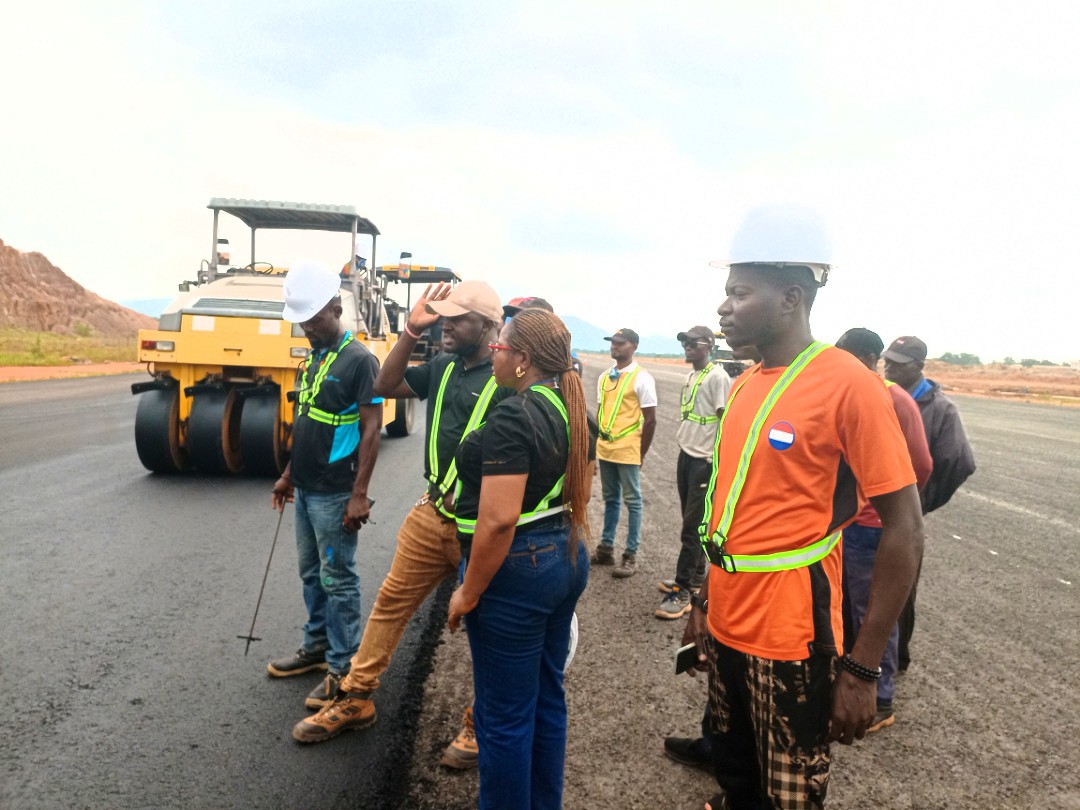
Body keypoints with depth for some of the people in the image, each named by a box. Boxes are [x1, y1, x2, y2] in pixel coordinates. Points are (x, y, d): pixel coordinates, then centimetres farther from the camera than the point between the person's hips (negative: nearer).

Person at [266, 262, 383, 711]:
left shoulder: (359, 360, -14)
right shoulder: (314, 357, 12)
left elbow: (371, 429, -17)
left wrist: (359, 494, -21)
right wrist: (289, 475, 19)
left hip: (334, 495, -8)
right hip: (305, 490, 8)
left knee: (337, 580, 0)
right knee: (311, 573, 18)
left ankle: (343, 670, 11)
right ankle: (317, 646, 33)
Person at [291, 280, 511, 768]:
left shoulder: (510, 380, -13)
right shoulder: (442, 368, 7)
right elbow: (385, 385, 8)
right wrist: (412, 329, -1)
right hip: (431, 513, 7)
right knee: (391, 602, 14)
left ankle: (481, 723, 29)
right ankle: (356, 699, 31)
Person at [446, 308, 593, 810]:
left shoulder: (512, 417, -21)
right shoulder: (573, 410, 7)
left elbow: (499, 519, -25)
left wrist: (467, 593, -16)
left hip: (517, 568, -9)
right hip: (566, 559, 10)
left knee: (504, 714, 7)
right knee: (548, 697, 22)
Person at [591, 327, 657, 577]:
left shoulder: (642, 378, -8)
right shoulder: (604, 377, 10)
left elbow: (650, 419, -8)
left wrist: (641, 454, -7)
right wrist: (596, 443, 11)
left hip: (628, 451, -6)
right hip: (605, 449, 6)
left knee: (632, 502, 3)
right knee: (610, 500, 15)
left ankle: (631, 556, 10)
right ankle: (606, 548, 25)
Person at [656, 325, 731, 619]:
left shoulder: (718, 377, -13)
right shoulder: (690, 376, 13)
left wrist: (717, 460, -16)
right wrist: (684, 443, 17)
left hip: (705, 460, -8)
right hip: (686, 455, 8)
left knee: (692, 526, -5)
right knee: (691, 521, 16)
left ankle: (681, 592, 0)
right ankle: (695, 575, 29)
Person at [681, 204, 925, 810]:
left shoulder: (849, 385, -16)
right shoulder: (744, 385, 6)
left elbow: (905, 529, -16)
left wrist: (862, 668, -17)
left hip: (791, 638, -6)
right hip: (727, 626, 7)